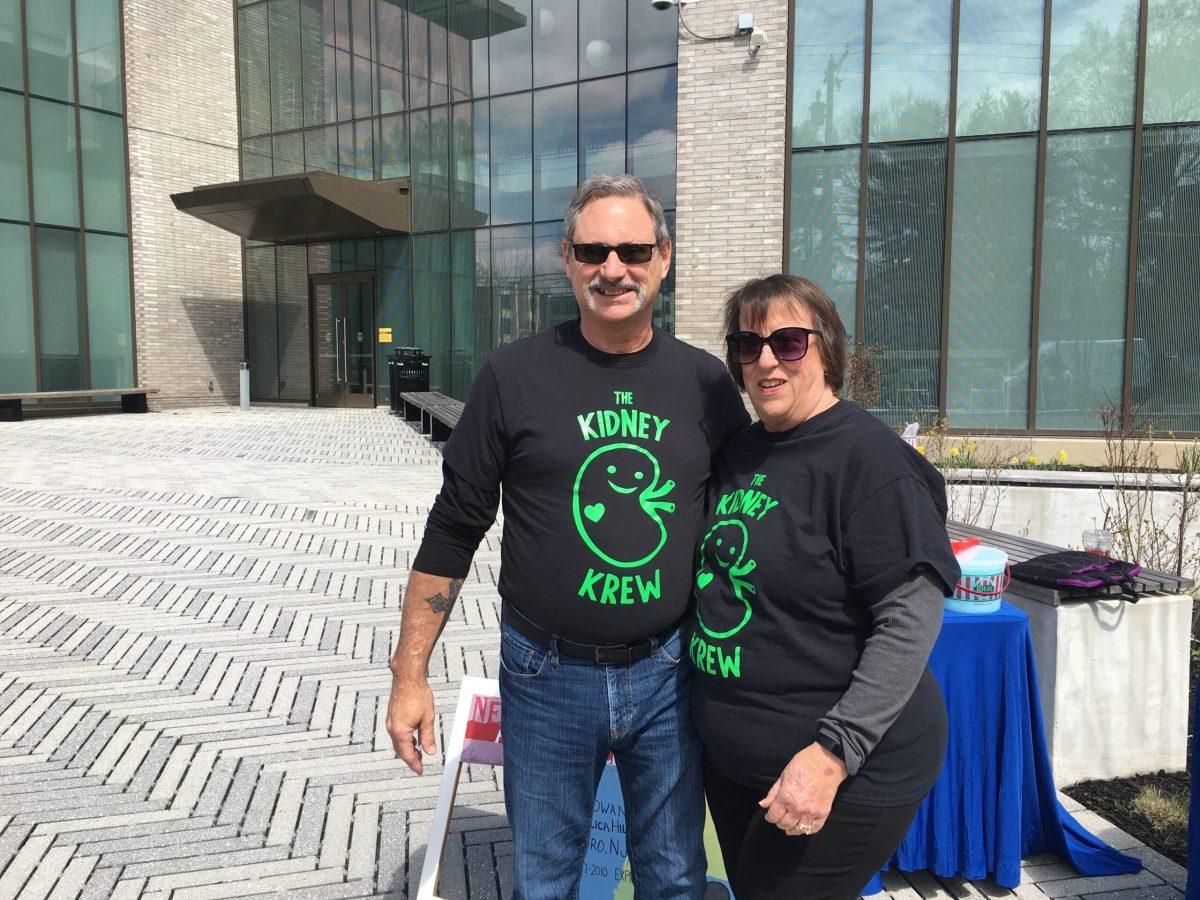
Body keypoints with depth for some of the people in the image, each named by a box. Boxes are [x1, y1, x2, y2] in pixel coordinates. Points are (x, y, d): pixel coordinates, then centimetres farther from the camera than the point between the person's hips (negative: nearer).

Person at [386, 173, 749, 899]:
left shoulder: (707, 382, -1)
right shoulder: (516, 376, -6)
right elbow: (453, 529, -2)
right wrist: (410, 674, -3)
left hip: (668, 675, 2)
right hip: (549, 676, -1)